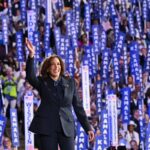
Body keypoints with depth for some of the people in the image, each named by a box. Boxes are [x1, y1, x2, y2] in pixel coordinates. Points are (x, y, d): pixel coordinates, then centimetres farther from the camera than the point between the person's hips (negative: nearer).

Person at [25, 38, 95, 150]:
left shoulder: (70, 82, 10)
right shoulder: (42, 82, 5)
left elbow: (78, 106, 11)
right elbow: (30, 77, -17)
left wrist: (88, 128, 6)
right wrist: (31, 55, -31)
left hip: (67, 128, 1)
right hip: (47, 128, -1)